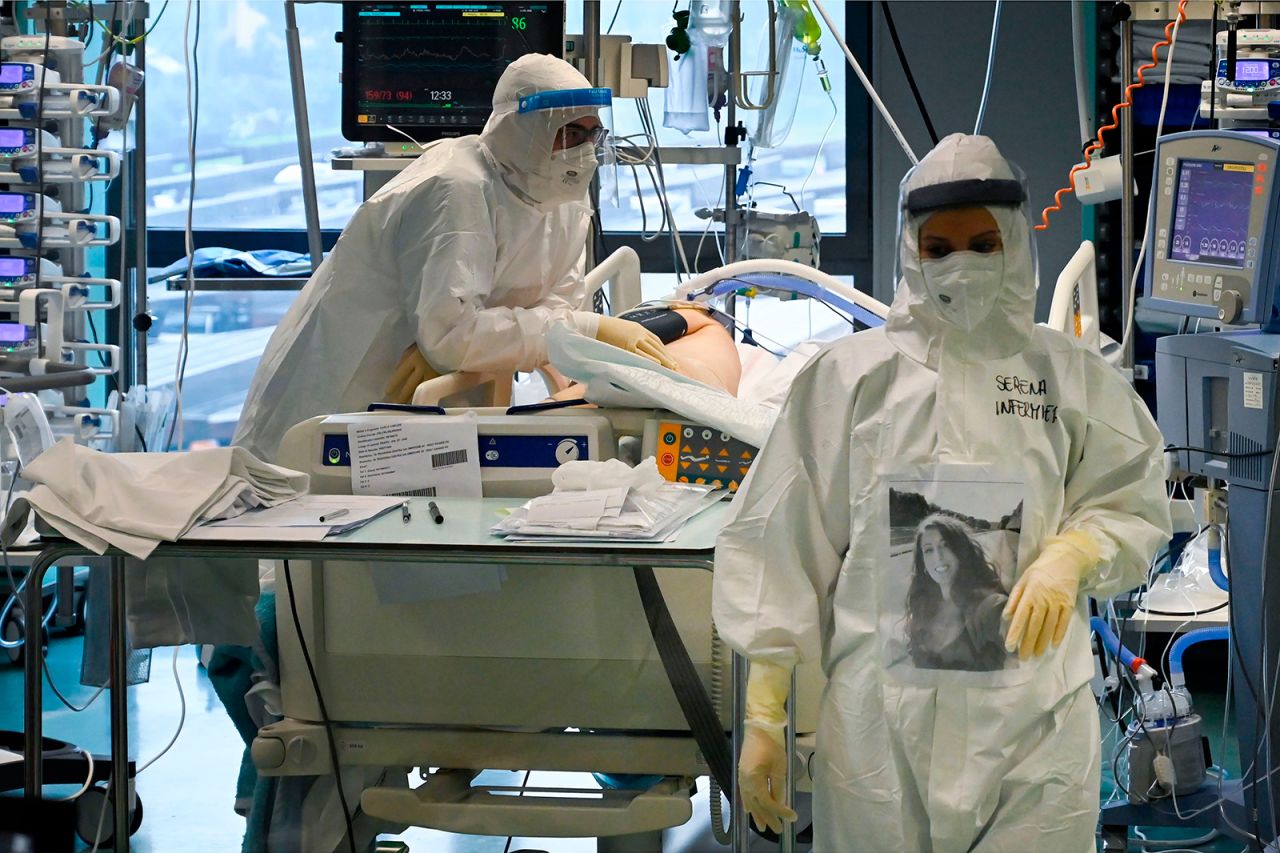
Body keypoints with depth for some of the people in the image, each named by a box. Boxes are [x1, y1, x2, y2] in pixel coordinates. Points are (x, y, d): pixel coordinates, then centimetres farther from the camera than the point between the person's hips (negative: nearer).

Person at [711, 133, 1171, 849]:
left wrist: (1071, 556, -11)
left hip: (1037, 722, 1)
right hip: (881, 728, -1)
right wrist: (764, 716, -1)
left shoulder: (1072, 374, 8)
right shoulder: (850, 374, 4)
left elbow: (1135, 508, 12)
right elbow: (783, 544, 3)